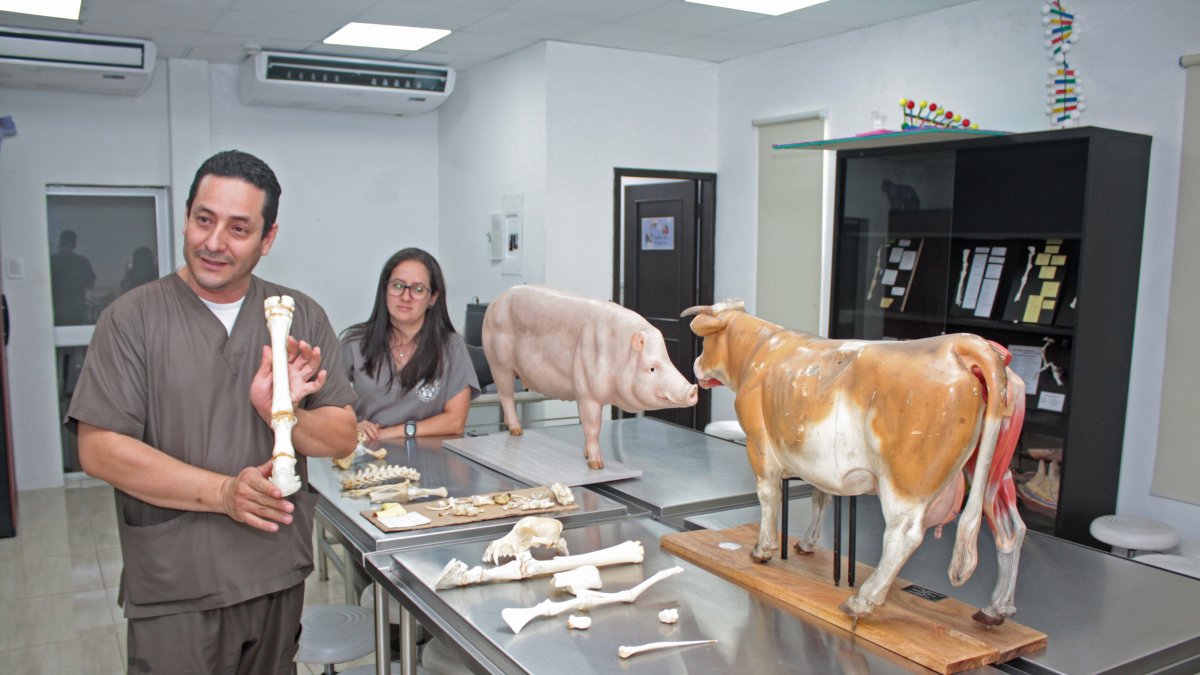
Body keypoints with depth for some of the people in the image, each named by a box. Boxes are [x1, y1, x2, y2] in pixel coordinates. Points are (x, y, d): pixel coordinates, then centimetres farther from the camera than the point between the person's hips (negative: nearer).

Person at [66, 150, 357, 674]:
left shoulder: (302, 318, 2)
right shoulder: (133, 317, -5)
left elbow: (343, 438, -1)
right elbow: (99, 449, -11)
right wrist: (223, 492, -19)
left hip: (281, 582, 3)